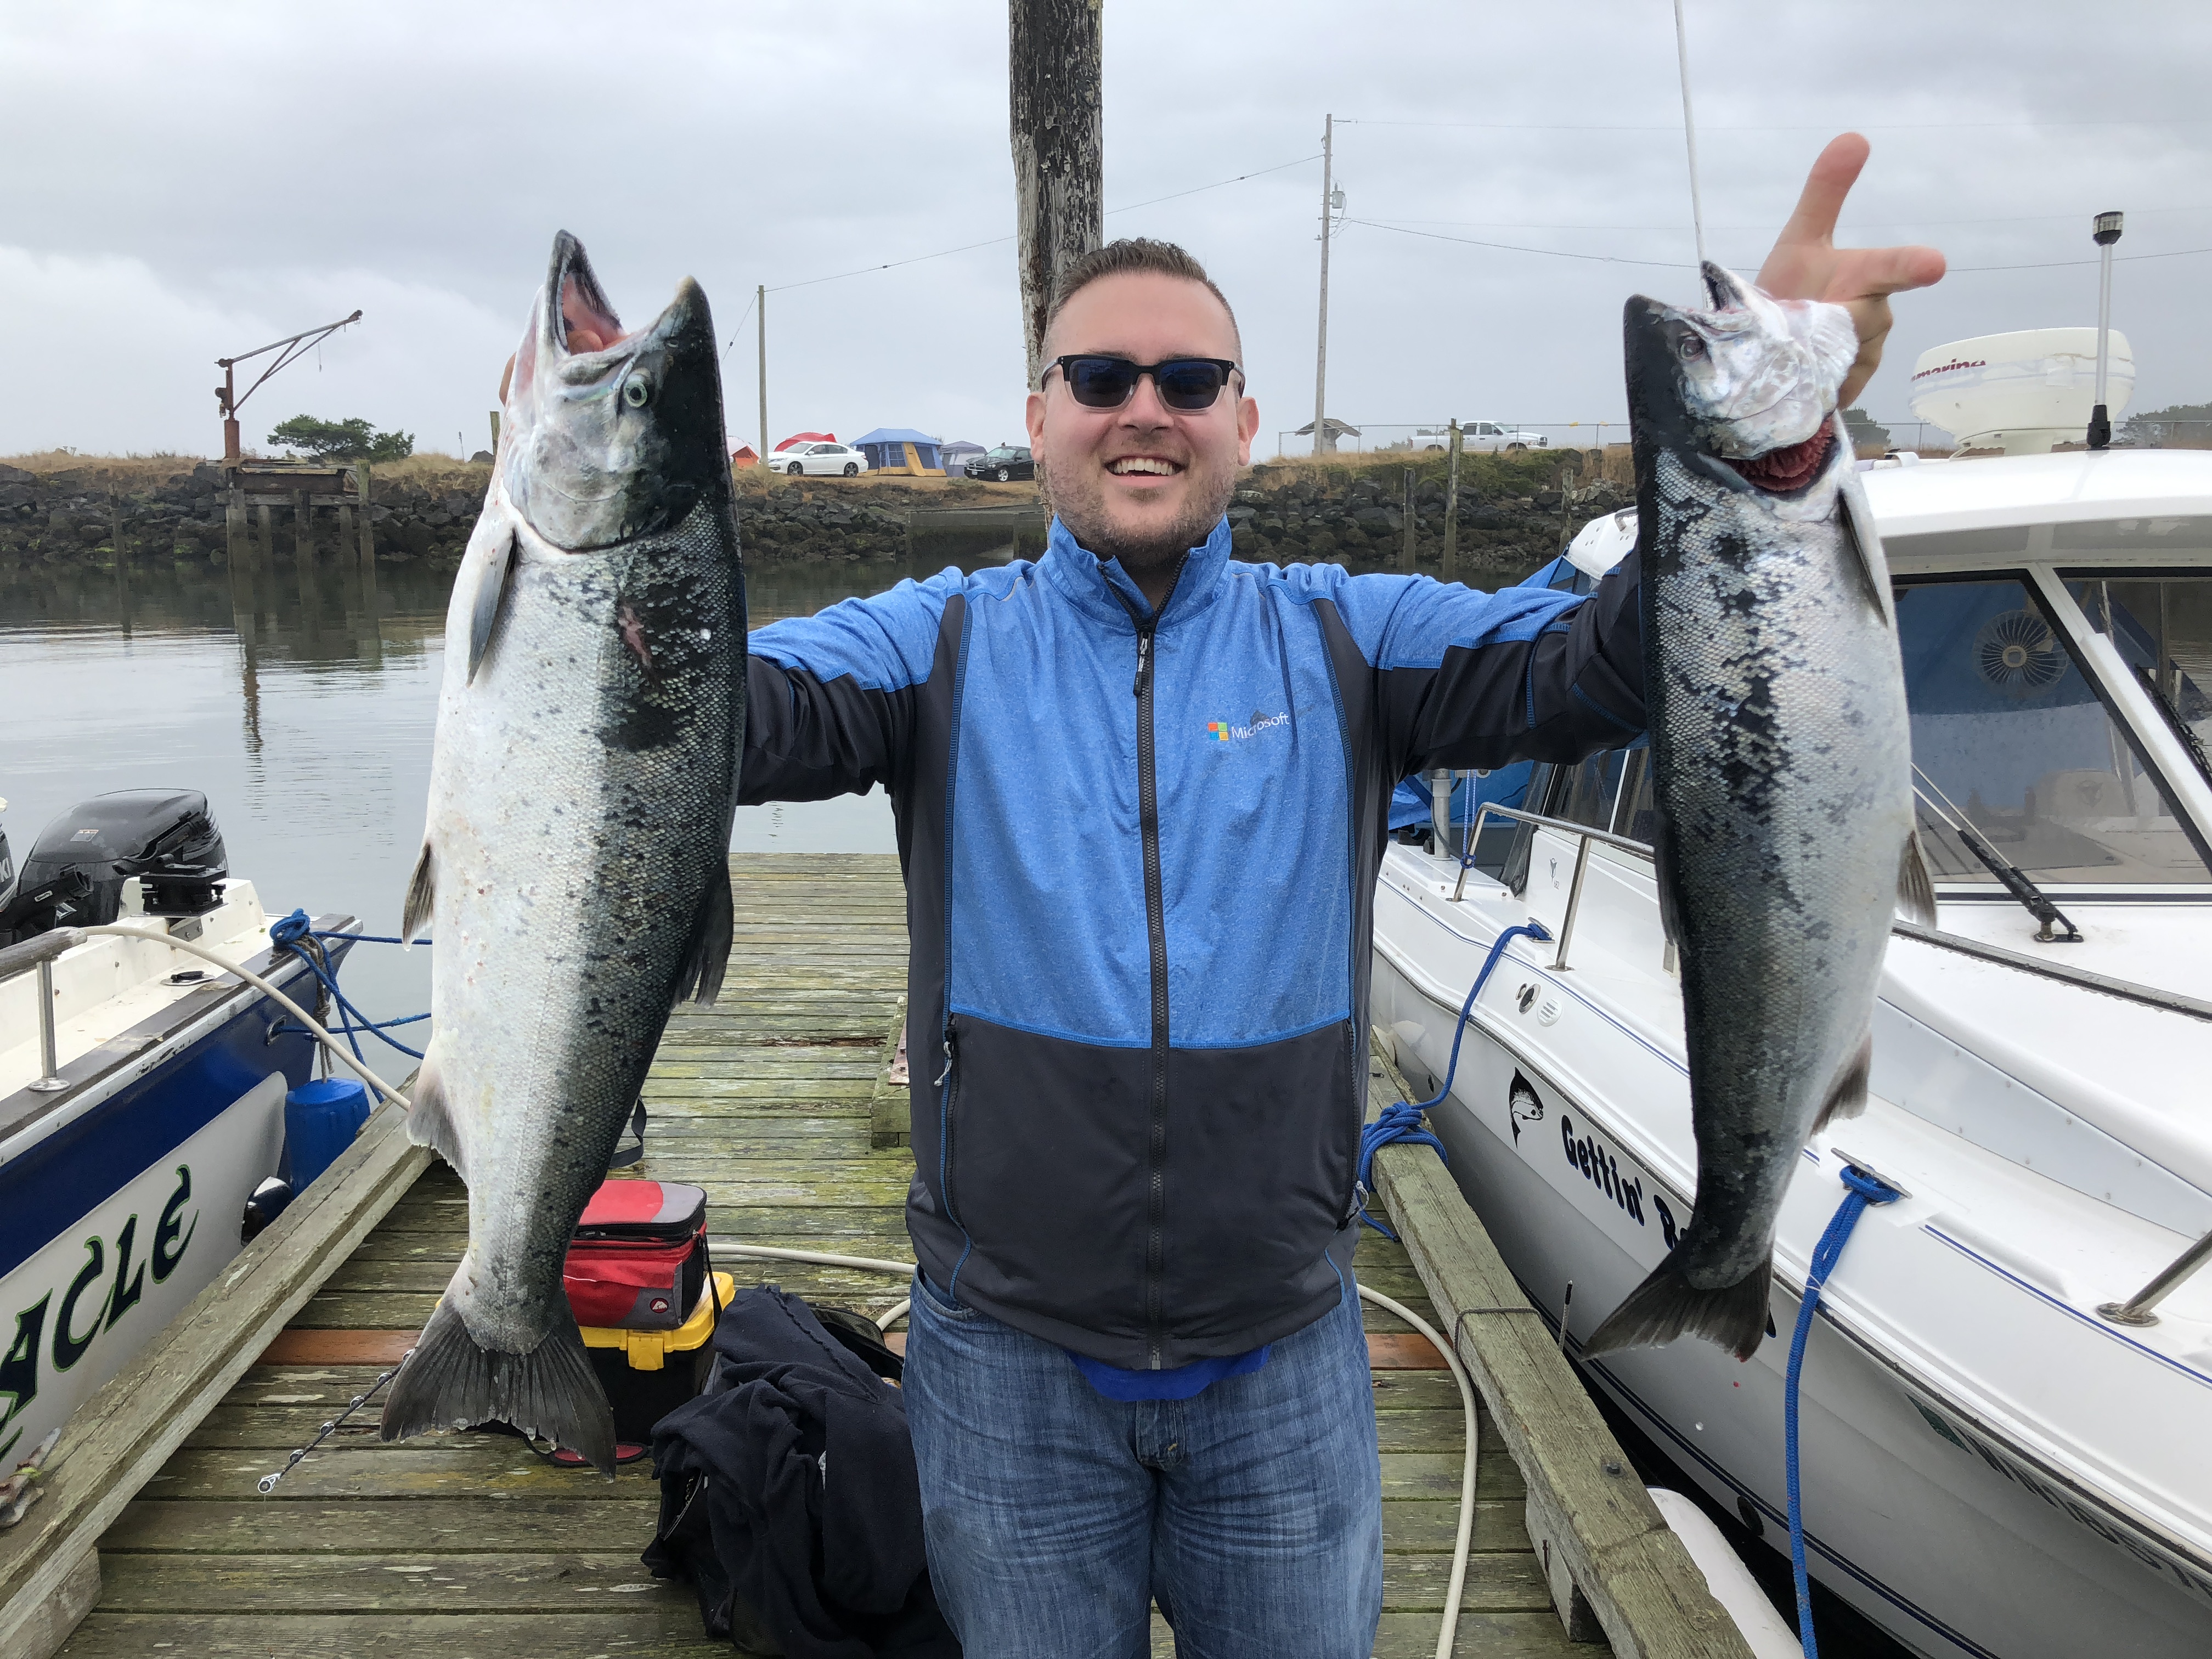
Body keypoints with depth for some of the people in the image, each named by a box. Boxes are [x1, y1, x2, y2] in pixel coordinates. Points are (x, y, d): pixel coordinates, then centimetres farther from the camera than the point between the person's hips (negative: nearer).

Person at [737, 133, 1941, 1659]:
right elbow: (742, 706, -18)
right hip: (1010, 1360, 0)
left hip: (1286, 1360, 1)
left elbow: (1597, 661, -14)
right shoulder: (948, 644, -3)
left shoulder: (1342, 642, -1)